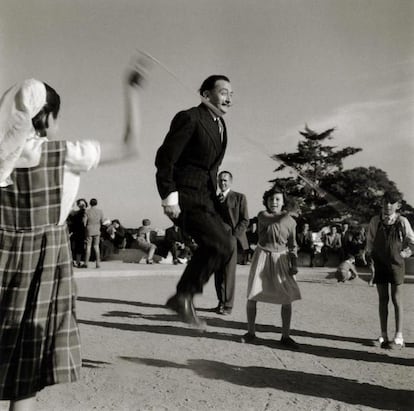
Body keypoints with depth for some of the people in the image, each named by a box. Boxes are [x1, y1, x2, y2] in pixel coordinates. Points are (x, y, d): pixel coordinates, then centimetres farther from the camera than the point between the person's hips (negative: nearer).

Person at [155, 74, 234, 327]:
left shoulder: (220, 124, 16)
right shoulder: (189, 118, -12)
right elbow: (164, 158, -15)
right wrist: (169, 197, -19)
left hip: (206, 200, 9)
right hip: (184, 198, -9)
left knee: (220, 247, 6)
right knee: (221, 245, -17)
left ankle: (184, 298, 18)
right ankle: (184, 296, -1)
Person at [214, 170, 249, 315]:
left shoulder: (239, 197, 5)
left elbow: (245, 221, 0)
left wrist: (233, 235, -10)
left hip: (231, 239, -5)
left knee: (229, 273, -8)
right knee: (218, 273, 3)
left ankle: (228, 305, -3)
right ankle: (221, 302, 13)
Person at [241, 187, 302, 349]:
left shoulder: (290, 221, 1)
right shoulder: (262, 215, -3)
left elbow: (292, 245, 4)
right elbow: (277, 221, -23)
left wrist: (294, 264, -6)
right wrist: (286, 214, -7)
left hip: (281, 259, 1)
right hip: (262, 256, -1)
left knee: (287, 299, -3)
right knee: (252, 296, -1)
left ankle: (285, 336, 10)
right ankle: (251, 332, 16)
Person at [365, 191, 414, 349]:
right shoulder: (375, 221, 0)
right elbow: (369, 241, 12)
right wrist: (371, 254, 4)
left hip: (396, 264, -2)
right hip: (380, 265, 2)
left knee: (396, 300, 1)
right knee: (383, 299, 7)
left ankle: (398, 337, 8)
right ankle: (383, 336, 14)